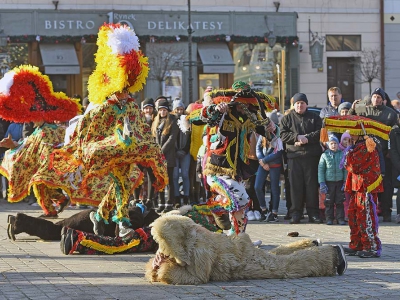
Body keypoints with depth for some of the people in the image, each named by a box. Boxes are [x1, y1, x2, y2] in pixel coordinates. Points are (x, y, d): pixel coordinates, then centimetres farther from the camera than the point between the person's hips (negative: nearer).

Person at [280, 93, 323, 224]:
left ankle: (313, 213, 3)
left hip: (312, 156, 0)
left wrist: (307, 138, -15)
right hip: (294, 155, 0)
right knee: (296, 185, -2)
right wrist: (297, 137, -14)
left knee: (312, 184, -1)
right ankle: (296, 213, 1)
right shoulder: (287, 118, 12)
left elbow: (320, 133, -1)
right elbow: (283, 135, 0)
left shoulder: (314, 118, 12)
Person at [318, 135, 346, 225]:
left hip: (339, 181, 1)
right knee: (329, 202, 2)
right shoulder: (325, 155, 1)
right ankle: (329, 218, 9)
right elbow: (320, 169, 2)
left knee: (340, 201, 3)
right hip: (329, 181, -1)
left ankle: (340, 218, 9)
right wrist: (322, 183, -4)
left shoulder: (342, 154, 3)